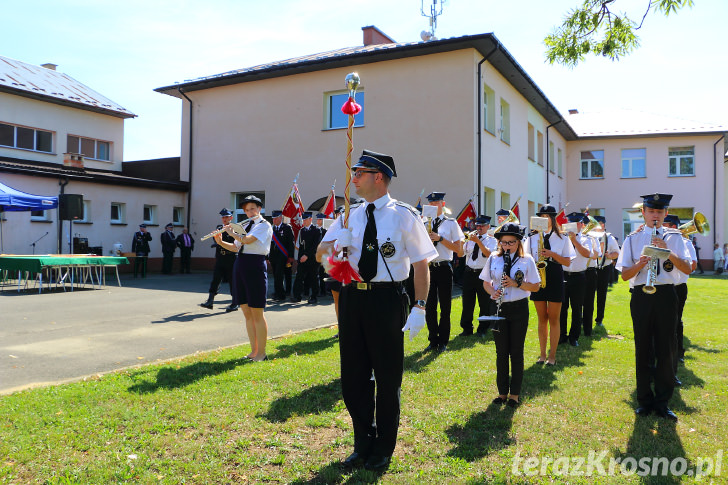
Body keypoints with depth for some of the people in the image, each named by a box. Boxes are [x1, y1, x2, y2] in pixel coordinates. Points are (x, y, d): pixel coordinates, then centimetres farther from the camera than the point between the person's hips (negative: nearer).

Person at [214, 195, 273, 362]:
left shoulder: (264, 225, -5)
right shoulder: (244, 225, 18)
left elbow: (247, 240, -19)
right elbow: (236, 247, 19)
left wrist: (231, 232, -3)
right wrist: (220, 242, 5)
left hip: (255, 266, -8)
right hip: (240, 266, 8)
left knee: (257, 313, -5)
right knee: (247, 313, 9)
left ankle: (262, 353, 3)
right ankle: (254, 350, 18)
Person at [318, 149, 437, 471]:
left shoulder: (403, 215, -6)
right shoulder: (350, 216, 9)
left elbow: (421, 264, -7)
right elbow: (321, 251, 11)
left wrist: (419, 308, -15)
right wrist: (336, 243, -12)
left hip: (387, 299, -5)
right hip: (352, 297, 5)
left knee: (388, 377, 8)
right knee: (353, 375, 13)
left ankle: (383, 450, 29)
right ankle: (363, 443, 35)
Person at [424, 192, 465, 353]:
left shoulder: (451, 223, 3)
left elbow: (458, 249, -3)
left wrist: (440, 238, -12)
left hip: (444, 268, -2)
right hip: (427, 267, 2)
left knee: (445, 306, 5)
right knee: (430, 306, 6)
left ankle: (443, 341, 17)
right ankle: (433, 340, 19)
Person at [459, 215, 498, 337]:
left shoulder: (491, 240, 3)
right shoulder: (470, 238, 13)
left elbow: (489, 254, -16)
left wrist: (478, 241, -26)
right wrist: (463, 241, -11)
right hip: (469, 273, 3)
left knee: (484, 303, 3)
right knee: (467, 302, 5)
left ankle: (482, 330, 16)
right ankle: (467, 328, 16)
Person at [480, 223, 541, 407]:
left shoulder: (527, 260, -2)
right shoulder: (493, 258, 5)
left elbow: (535, 287, -2)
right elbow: (485, 282, 10)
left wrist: (516, 283, -17)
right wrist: (493, 292, -10)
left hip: (519, 309, -2)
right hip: (499, 308, 2)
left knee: (516, 351, 5)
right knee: (501, 351, 8)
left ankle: (514, 394, 16)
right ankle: (502, 392, 19)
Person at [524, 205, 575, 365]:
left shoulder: (562, 239, 4)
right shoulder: (532, 238, 9)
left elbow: (568, 262, 0)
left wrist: (553, 254, -14)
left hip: (555, 279, -2)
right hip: (538, 279, 2)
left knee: (553, 319, 0)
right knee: (542, 319, 8)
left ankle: (552, 356, 8)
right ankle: (542, 354, 16)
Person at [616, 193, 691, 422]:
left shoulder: (674, 237, 6)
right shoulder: (633, 239, 6)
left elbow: (687, 268, -5)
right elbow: (624, 275, 2)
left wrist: (668, 251, -19)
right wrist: (639, 264, -18)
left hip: (666, 296, 0)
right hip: (641, 297, 0)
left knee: (665, 350, 3)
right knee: (643, 350, 6)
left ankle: (662, 402, 16)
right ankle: (644, 400, 17)